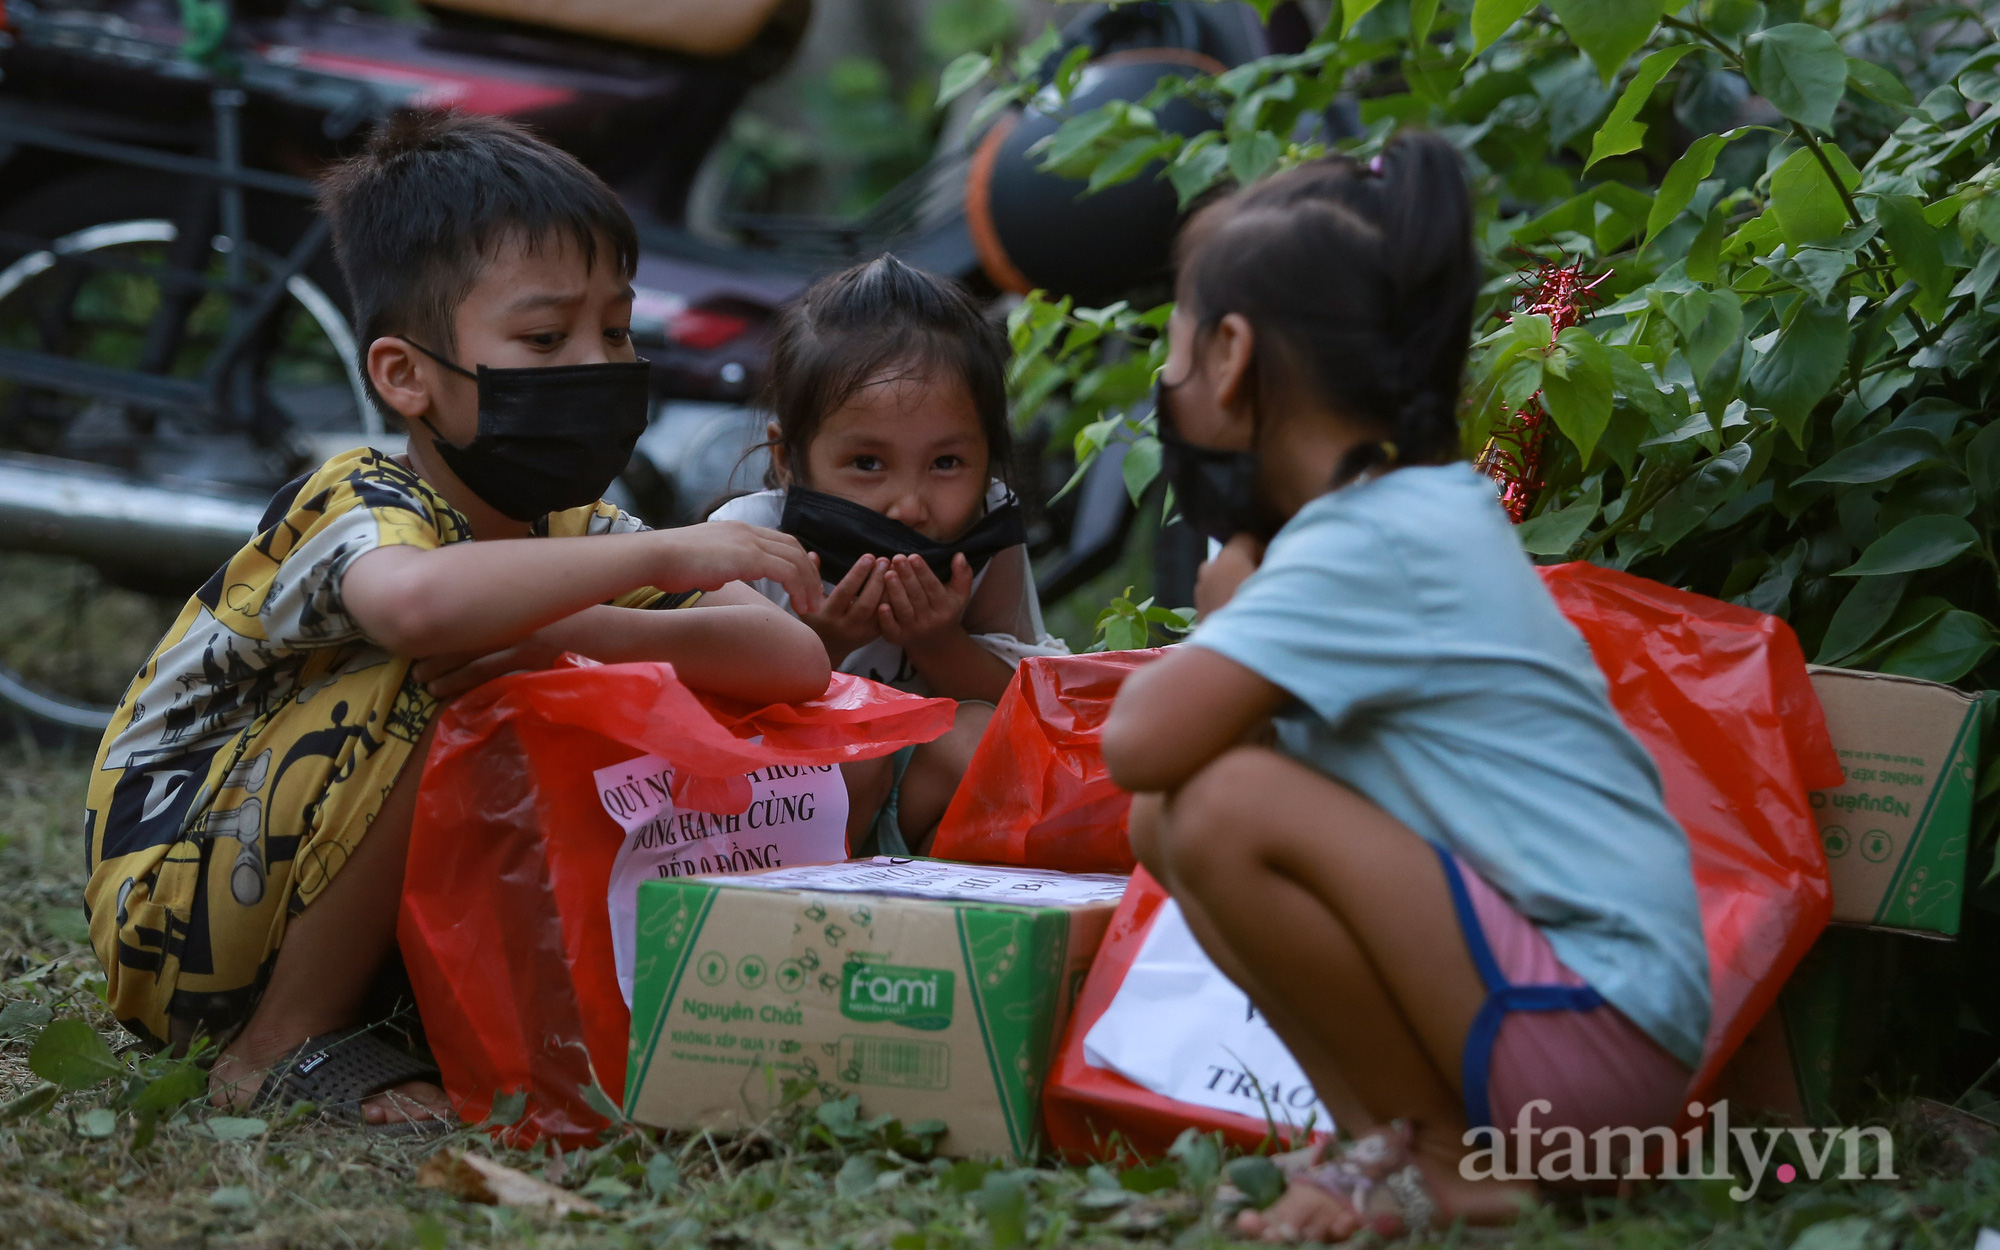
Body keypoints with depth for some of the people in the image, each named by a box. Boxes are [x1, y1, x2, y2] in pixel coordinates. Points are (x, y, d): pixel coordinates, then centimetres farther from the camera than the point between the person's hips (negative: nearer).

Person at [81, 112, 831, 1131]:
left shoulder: (570, 535, 3)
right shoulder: (358, 505, -20)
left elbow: (797, 661, -11)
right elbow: (415, 601, -48)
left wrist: (591, 633, -27)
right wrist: (661, 555, -39)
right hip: (176, 922, -7)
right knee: (420, 679, -28)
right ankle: (283, 1049, -16)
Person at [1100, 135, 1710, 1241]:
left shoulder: (1371, 548, -17)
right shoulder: (1430, 511, 14)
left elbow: (1139, 740, -25)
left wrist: (1235, 571, -7)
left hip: (1597, 1022, -10)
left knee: (1229, 807, -25)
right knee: (1166, 819, 7)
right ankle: (1391, 1145, 4)